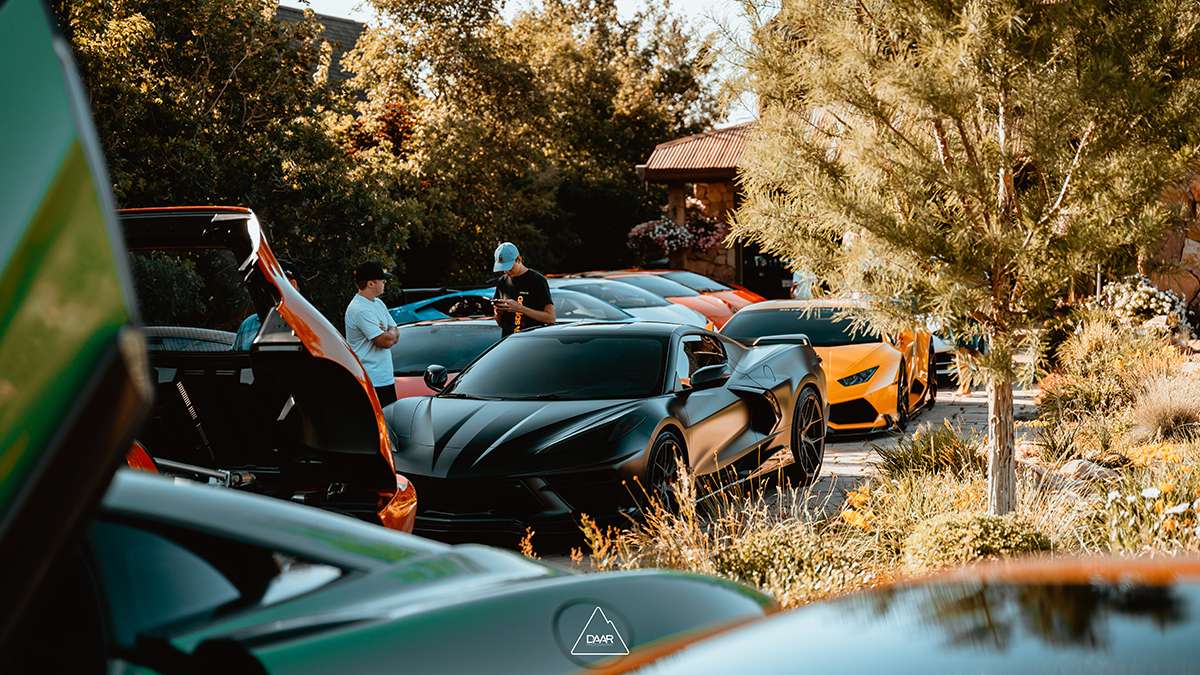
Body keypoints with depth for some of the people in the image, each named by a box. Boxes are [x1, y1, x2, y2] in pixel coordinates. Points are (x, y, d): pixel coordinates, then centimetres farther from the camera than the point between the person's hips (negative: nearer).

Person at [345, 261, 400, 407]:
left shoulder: (378, 303, 14)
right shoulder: (360, 310, -18)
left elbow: (396, 335, 13)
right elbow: (386, 341, -20)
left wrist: (386, 333, -8)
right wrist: (390, 332, 2)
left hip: (386, 378, 10)